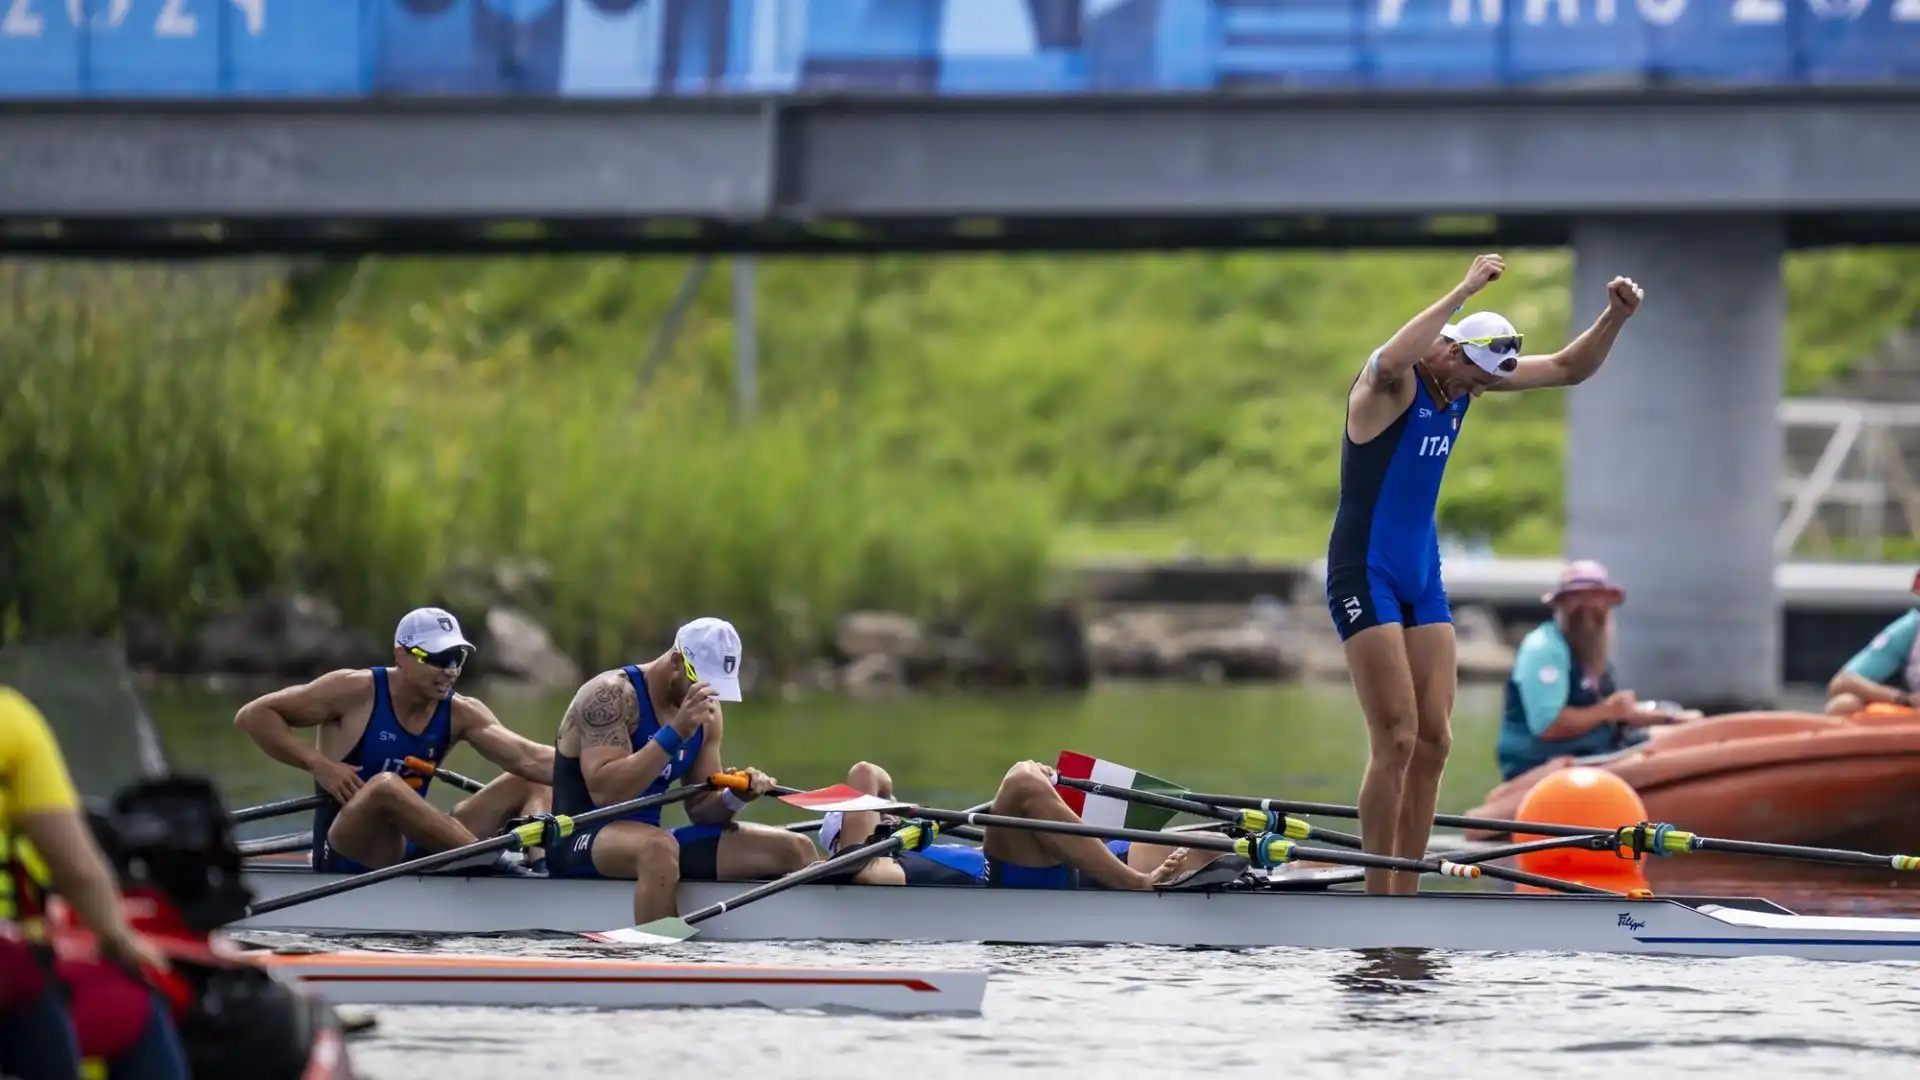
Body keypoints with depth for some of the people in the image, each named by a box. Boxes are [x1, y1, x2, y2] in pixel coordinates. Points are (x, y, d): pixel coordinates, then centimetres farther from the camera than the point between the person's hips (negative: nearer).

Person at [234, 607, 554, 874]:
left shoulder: (461, 714, 3)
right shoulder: (357, 692, -7)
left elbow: (528, 759, -11)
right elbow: (252, 716, -7)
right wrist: (319, 763, -17)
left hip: (416, 853, 6)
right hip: (350, 858, -6)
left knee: (529, 784, 0)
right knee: (385, 786, -37)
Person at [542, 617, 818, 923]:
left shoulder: (708, 714, 10)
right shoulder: (611, 695, -13)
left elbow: (700, 807, 13)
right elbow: (604, 793, -24)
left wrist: (736, 798, -9)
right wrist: (675, 733, -28)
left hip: (648, 842, 7)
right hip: (578, 844, -7)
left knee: (796, 850, -4)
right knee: (658, 848, -42)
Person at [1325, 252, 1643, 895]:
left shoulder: (1466, 376, 6)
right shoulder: (1393, 379, -16)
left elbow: (1570, 369, 11)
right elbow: (1391, 360, -43)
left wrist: (1614, 319, -6)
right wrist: (1464, 291, -42)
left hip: (1422, 575, 8)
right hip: (1365, 572, -8)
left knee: (1434, 740, 3)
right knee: (1396, 738, -13)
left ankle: (1404, 899, 8)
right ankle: (1375, 901, -8)